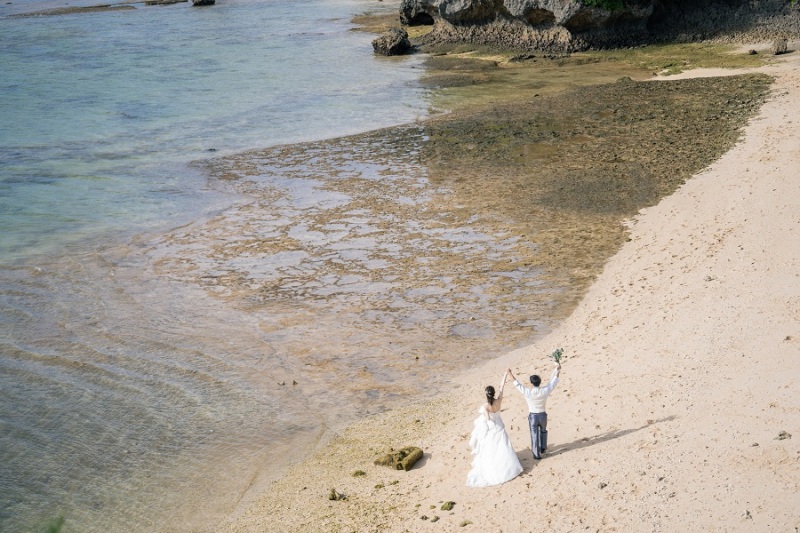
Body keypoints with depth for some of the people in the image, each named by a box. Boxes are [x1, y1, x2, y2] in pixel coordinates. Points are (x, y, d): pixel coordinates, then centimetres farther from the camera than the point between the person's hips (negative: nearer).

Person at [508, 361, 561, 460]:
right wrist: (558, 370, 9)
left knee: (534, 435, 10)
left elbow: (517, 384, -8)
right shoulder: (545, 391, -17)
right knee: (543, 431, 29)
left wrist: (510, 374, 3)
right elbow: (553, 382, -3)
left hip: (532, 416, -2)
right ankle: (542, 447, 44)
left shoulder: (527, 392, -20)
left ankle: (537, 454, 16)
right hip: (542, 415, 2)